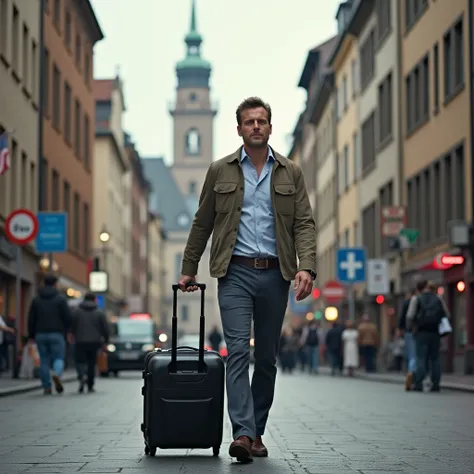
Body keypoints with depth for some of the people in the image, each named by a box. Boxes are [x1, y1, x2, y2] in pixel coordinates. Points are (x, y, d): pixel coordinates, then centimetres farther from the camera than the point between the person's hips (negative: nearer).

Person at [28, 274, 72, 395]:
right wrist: (66, 330, 11)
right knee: (58, 358, 2)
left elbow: (31, 319, 8)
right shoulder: (60, 298, -2)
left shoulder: (36, 299, 8)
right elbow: (67, 317, -6)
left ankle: (47, 387, 4)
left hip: (41, 335, 3)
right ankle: (57, 374, -28)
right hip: (57, 334, -3)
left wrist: (31, 335, 13)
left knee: (44, 361, 7)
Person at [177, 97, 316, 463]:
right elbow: (202, 223, 12)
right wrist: (189, 269, 14)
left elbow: (304, 223, 1)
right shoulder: (220, 171, 6)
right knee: (238, 351, -13)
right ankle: (243, 433, -19)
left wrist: (306, 267, -13)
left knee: (267, 357, 8)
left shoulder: (291, 173, 7)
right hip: (235, 272, -2)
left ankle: (257, 431, 18)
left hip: (275, 274, 2)